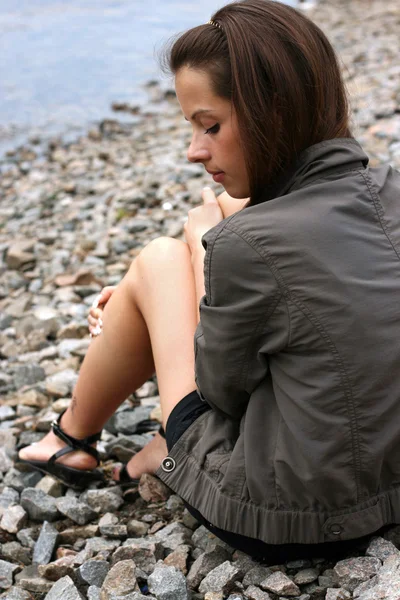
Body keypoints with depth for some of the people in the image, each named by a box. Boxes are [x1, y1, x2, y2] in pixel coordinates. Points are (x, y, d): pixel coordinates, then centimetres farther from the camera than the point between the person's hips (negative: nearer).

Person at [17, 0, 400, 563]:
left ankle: (71, 440, 32)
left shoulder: (245, 243, -27)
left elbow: (222, 388, -9)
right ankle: (170, 447, 30)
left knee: (159, 260, 8)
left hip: (276, 522, -6)